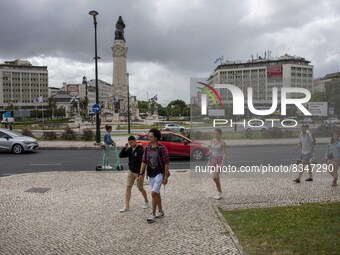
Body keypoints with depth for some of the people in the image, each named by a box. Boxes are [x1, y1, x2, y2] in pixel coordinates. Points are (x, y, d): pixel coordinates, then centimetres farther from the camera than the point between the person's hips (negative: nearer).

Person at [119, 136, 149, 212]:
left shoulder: (140, 150, -19)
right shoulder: (129, 149, 3)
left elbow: (142, 163, -22)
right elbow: (121, 155, 1)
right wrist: (125, 148, -12)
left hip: (138, 173, -6)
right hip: (131, 172, 6)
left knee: (140, 188, 8)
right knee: (128, 187, 0)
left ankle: (146, 202, 32)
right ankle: (127, 206, 4)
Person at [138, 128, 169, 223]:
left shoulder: (162, 148, -15)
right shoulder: (147, 148, 1)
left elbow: (166, 163, -13)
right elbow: (144, 161, 3)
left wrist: (166, 177, -13)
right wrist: (141, 174, -4)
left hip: (159, 174, -6)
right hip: (151, 175, 6)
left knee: (153, 193, -13)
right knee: (157, 194, 16)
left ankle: (153, 214, 1)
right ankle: (160, 212, 31)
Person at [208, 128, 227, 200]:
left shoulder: (223, 142, -16)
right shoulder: (213, 140, 4)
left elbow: (225, 154, -17)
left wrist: (222, 164, -24)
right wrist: (209, 161, 12)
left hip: (220, 162, -7)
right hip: (214, 161, 7)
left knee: (214, 177, -15)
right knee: (217, 178, 12)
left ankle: (219, 193, 6)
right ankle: (219, 193, 26)